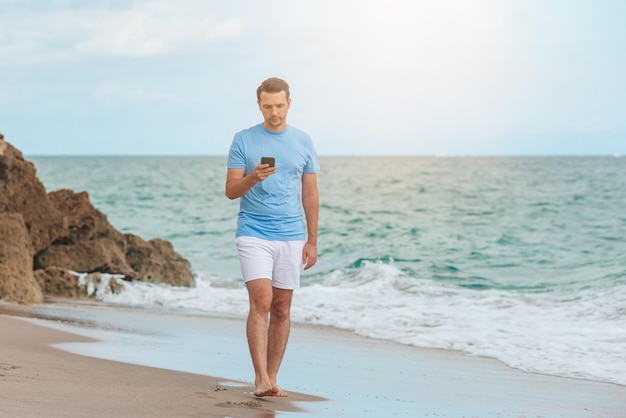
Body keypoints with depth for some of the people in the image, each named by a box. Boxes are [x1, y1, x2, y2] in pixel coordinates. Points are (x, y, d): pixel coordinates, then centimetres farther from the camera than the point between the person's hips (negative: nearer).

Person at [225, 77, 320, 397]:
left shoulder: (303, 142, 7)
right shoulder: (243, 140, 0)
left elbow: (310, 195, 11)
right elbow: (231, 191, -2)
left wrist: (312, 241, 7)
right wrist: (253, 178, -22)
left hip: (291, 238, 3)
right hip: (253, 235, -3)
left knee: (281, 309, 6)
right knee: (261, 303, -15)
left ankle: (272, 377, 14)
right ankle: (260, 379, -16)